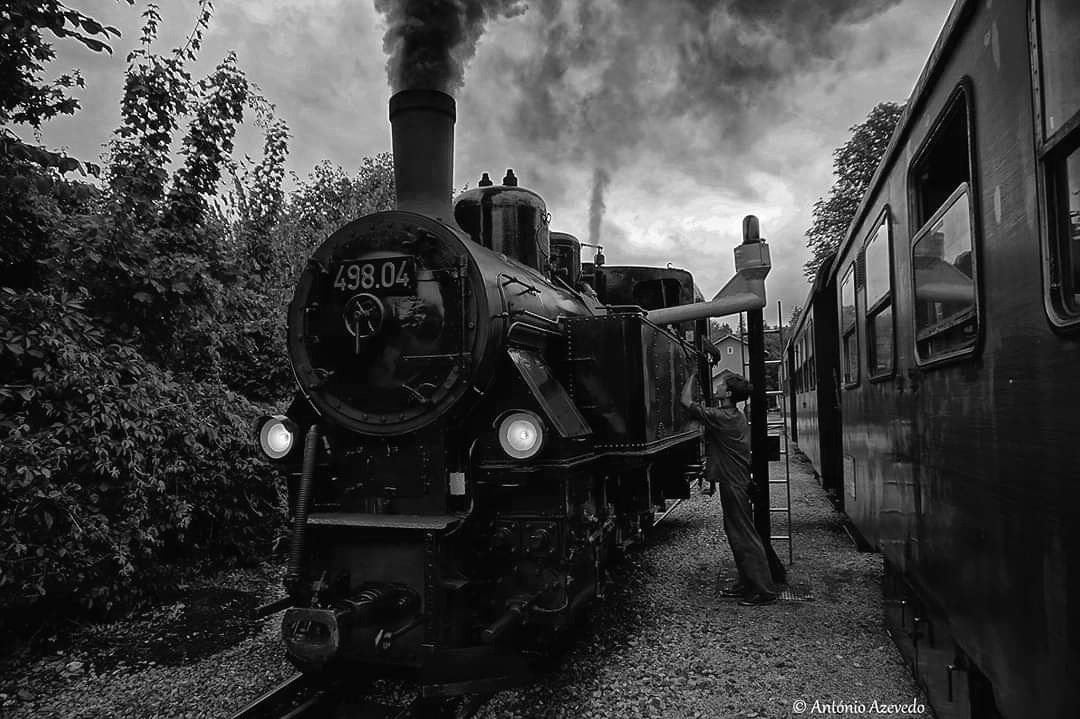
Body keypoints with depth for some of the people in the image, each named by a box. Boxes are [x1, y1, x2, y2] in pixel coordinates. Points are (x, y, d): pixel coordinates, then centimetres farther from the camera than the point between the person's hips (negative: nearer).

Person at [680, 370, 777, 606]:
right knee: (736, 535, 17)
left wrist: (693, 376, -5)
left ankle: (765, 591, 3)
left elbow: (686, 401, -16)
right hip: (738, 481, 10)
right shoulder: (737, 417, 9)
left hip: (733, 485, -10)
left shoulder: (721, 417, -20)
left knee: (745, 538, -3)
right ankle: (746, 584, 26)